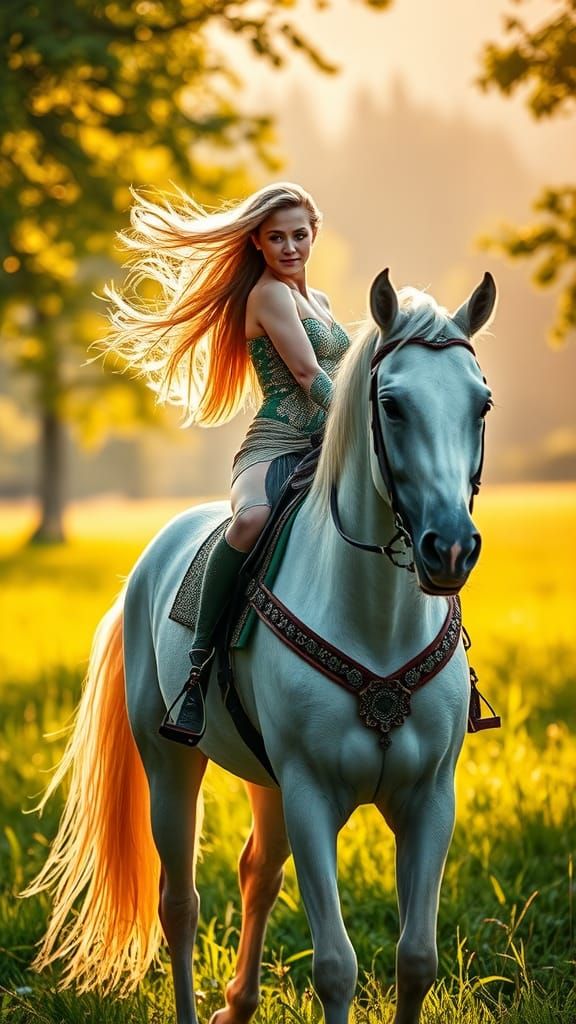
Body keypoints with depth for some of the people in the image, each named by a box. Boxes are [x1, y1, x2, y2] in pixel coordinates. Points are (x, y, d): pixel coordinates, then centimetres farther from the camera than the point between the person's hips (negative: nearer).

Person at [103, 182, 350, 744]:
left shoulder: (318, 301, 23)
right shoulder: (269, 293, -3)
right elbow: (308, 374, -11)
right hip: (275, 449, -9)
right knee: (253, 519, -42)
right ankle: (198, 669, -37)